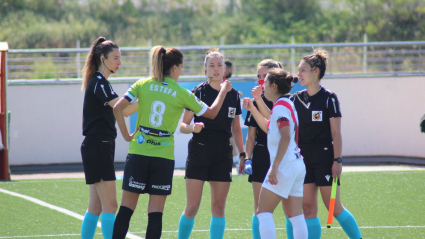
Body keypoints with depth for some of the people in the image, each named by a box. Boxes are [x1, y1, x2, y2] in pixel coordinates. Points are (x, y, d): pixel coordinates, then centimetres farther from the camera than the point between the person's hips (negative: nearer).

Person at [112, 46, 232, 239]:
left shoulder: (142, 85, 2)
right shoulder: (182, 94, -1)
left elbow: (117, 108, -6)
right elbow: (211, 113, 10)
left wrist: (126, 135, 6)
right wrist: (223, 91, 26)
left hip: (138, 153, 2)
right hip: (163, 157, -2)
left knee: (127, 208, 4)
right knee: (155, 212, 2)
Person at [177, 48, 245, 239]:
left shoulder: (234, 95, 8)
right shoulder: (198, 92, -3)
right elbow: (182, 125, -2)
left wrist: (242, 154, 10)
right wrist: (192, 128, -23)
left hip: (223, 155, 3)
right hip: (199, 153, -3)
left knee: (218, 207, 2)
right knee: (192, 207, -5)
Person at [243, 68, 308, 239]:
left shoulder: (281, 105, -10)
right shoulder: (286, 104, 18)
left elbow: (285, 137, -21)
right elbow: (269, 127, 34)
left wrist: (275, 166, -24)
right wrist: (253, 109, 31)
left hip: (285, 165, -10)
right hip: (297, 165, 10)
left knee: (263, 212, -7)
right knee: (295, 217, 6)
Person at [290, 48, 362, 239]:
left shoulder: (328, 98, -8)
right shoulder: (296, 99, 7)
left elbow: (336, 133, -9)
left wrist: (337, 160, -14)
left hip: (325, 157, -5)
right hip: (304, 158, 5)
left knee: (334, 207, -2)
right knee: (308, 208, 2)